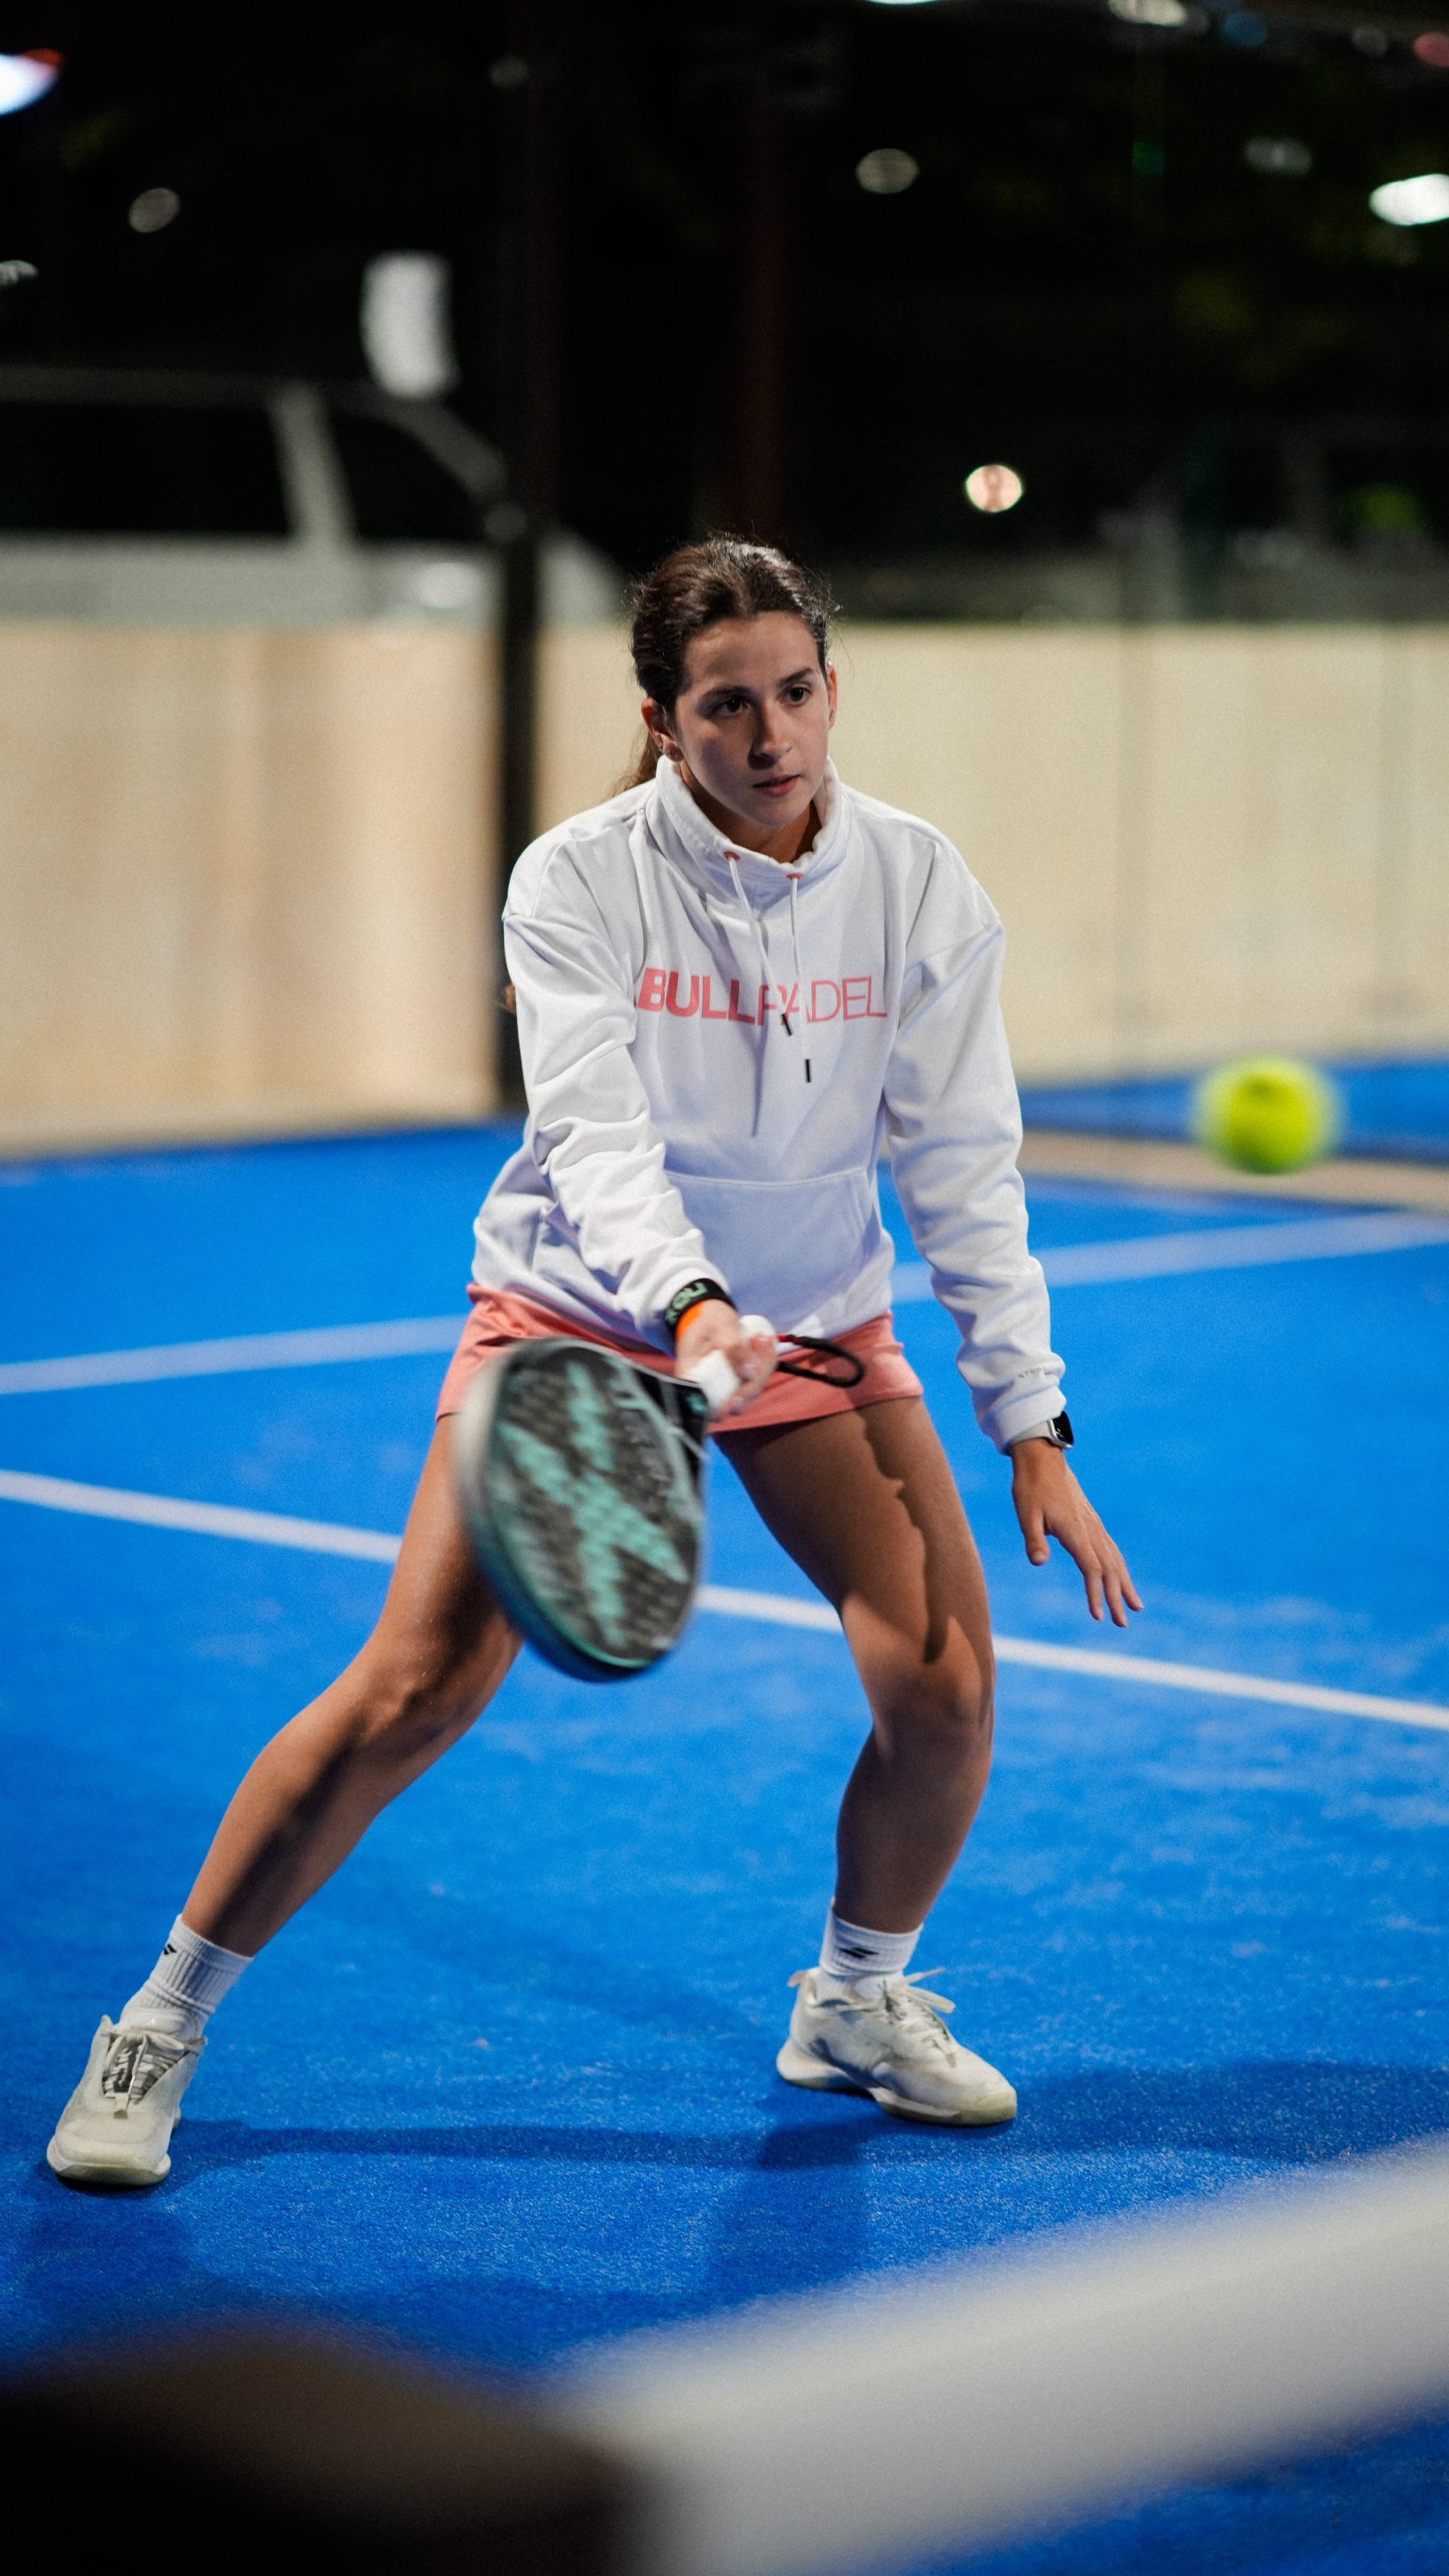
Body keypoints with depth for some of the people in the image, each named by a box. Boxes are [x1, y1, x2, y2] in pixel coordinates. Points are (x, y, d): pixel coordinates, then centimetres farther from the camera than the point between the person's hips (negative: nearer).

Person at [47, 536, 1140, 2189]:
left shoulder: (918, 887, -11)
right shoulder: (581, 882, -19)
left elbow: (964, 1169, -7)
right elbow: (595, 1136, -29)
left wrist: (1033, 1430, -11)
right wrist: (690, 1304, -49)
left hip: (820, 1318, 3)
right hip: (578, 1306, -3)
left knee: (945, 1687, -11)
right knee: (412, 1692, -13)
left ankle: (856, 2002, 19)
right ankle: (162, 2029, 4)